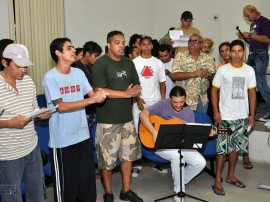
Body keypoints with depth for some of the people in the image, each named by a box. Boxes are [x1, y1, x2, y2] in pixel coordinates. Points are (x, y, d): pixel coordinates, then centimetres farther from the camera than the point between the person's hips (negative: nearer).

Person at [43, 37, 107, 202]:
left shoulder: (79, 73, 6)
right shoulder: (50, 77, -12)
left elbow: (92, 95, 2)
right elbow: (60, 107, -19)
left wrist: (100, 95, -22)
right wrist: (90, 100, -26)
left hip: (83, 135, 6)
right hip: (62, 139, -5)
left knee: (87, 178, 17)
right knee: (66, 182, 7)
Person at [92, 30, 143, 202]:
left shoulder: (129, 63, 11)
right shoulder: (101, 64, -10)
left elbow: (136, 86, 14)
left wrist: (136, 90, -10)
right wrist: (126, 93, -16)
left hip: (127, 117, 6)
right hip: (108, 119, -6)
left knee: (128, 154, 13)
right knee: (107, 158, 3)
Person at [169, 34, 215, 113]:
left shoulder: (208, 59, 7)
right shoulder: (180, 57, -2)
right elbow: (173, 76, -14)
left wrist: (208, 75, -17)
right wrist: (194, 74, -21)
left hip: (203, 100, 3)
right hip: (184, 100, -3)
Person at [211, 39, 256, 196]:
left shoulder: (249, 70, 2)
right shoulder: (222, 70, -6)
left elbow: (252, 93, 6)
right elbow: (214, 90, -2)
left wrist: (252, 115, 3)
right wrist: (216, 112, -9)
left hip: (242, 117, 3)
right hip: (225, 116, -3)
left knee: (236, 147, 13)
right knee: (222, 148, -2)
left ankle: (231, 176, 27)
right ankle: (218, 180, 6)